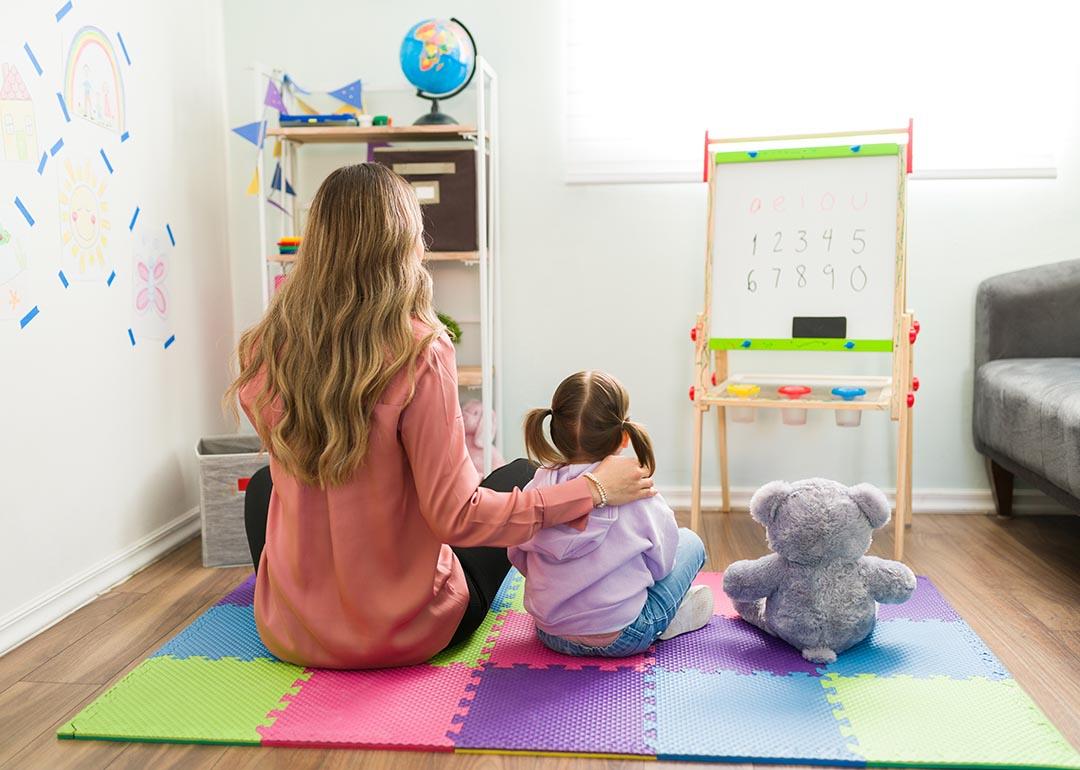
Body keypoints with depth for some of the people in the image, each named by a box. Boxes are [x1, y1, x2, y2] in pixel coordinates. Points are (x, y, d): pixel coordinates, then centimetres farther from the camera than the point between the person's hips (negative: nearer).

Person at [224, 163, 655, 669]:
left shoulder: (263, 352, -11)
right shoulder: (419, 354, -25)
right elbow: (457, 517, -24)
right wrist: (593, 489, -16)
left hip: (290, 634, 4)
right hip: (408, 636, -3)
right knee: (521, 474, 20)